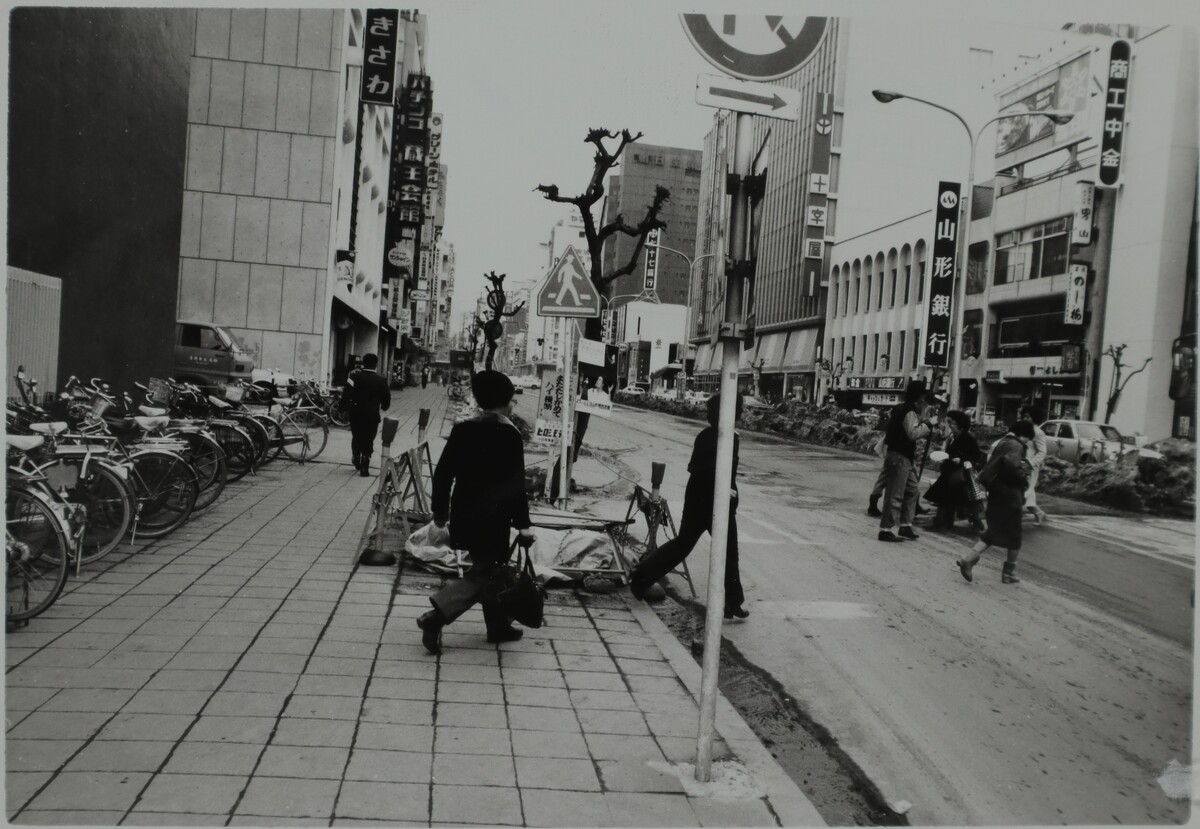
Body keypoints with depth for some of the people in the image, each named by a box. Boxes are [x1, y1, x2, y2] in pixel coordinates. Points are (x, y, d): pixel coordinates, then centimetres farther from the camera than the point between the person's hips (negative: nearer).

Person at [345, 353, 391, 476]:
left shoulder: (355, 376, -4)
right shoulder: (381, 381, -1)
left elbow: (347, 393, -12)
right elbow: (386, 399, 5)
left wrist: (348, 406, 1)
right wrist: (382, 407, 24)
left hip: (356, 414, 1)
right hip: (372, 415, -1)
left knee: (356, 438, 21)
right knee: (368, 442, 4)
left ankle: (356, 461, 25)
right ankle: (364, 468, 1)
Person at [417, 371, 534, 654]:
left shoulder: (462, 430, 5)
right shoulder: (509, 436, -12)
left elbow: (443, 472, 7)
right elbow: (516, 485, -13)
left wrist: (440, 510, 16)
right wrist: (522, 523, -9)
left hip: (465, 515, 7)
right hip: (493, 518, -7)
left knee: (491, 568, 19)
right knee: (484, 574, 0)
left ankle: (498, 625, 28)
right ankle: (436, 616, -13)